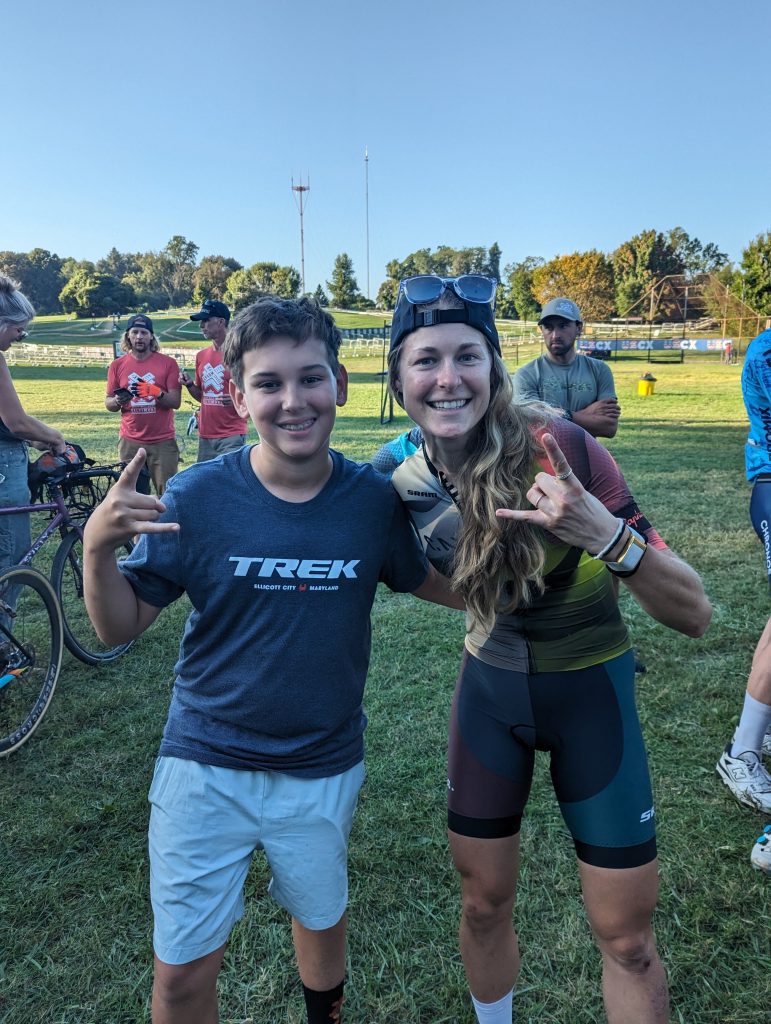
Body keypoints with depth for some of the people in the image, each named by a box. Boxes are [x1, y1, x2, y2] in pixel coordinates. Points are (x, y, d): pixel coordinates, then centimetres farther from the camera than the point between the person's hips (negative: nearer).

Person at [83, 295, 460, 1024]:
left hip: (322, 770, 2)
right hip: (205, 765, -1)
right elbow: (120, 625, -10)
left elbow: (442, 587, 0)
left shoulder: (374, 498, -13)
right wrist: (97, 547, -29)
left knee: (321, 918, 27)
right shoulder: (198, 495, -17)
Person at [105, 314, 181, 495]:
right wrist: (118, 401, -13)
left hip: (163, 442, -2)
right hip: (130, 443, 2)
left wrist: (157, 393, -23)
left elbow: (176, 401, -4)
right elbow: (108, 403, 10)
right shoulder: (117, 365, 7)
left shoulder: (168, 363, 0)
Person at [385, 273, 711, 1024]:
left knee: (626, 936, 7)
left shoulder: (561, 448, -25)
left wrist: (603, 533, -40)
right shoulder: (407, 485, -11)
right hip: (488, 691, 3)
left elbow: (693, 615, -25)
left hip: (590, 694, -3)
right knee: (483, 904, 17)